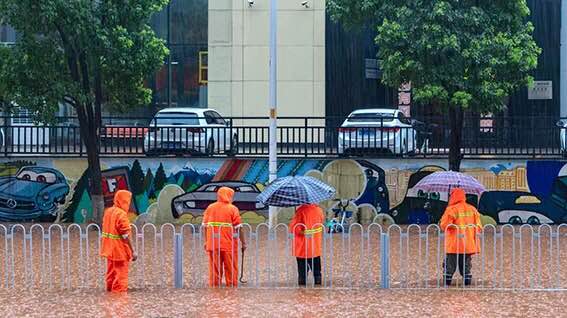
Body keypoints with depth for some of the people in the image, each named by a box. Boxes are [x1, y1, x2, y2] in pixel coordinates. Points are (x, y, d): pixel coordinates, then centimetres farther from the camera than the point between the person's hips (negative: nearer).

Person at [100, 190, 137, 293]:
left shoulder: (108, 211, 6)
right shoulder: (122, 214, -18)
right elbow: (125, 236, -20)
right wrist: (132, 251, -15)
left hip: (110, 250, 8)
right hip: (120, 251, -8)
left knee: (111, 275, 19)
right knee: (121, 277, 0)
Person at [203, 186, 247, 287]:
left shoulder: (210, 208, 6)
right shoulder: (233, 209, -5)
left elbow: (205, 226, 7)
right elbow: (238, 228, -7)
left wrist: (206, 241, 14)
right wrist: (243, 242, 0)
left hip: (213, 244, 3)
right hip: (229, 244, -3)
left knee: (214, 269, 9)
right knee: (231, 269, 5)